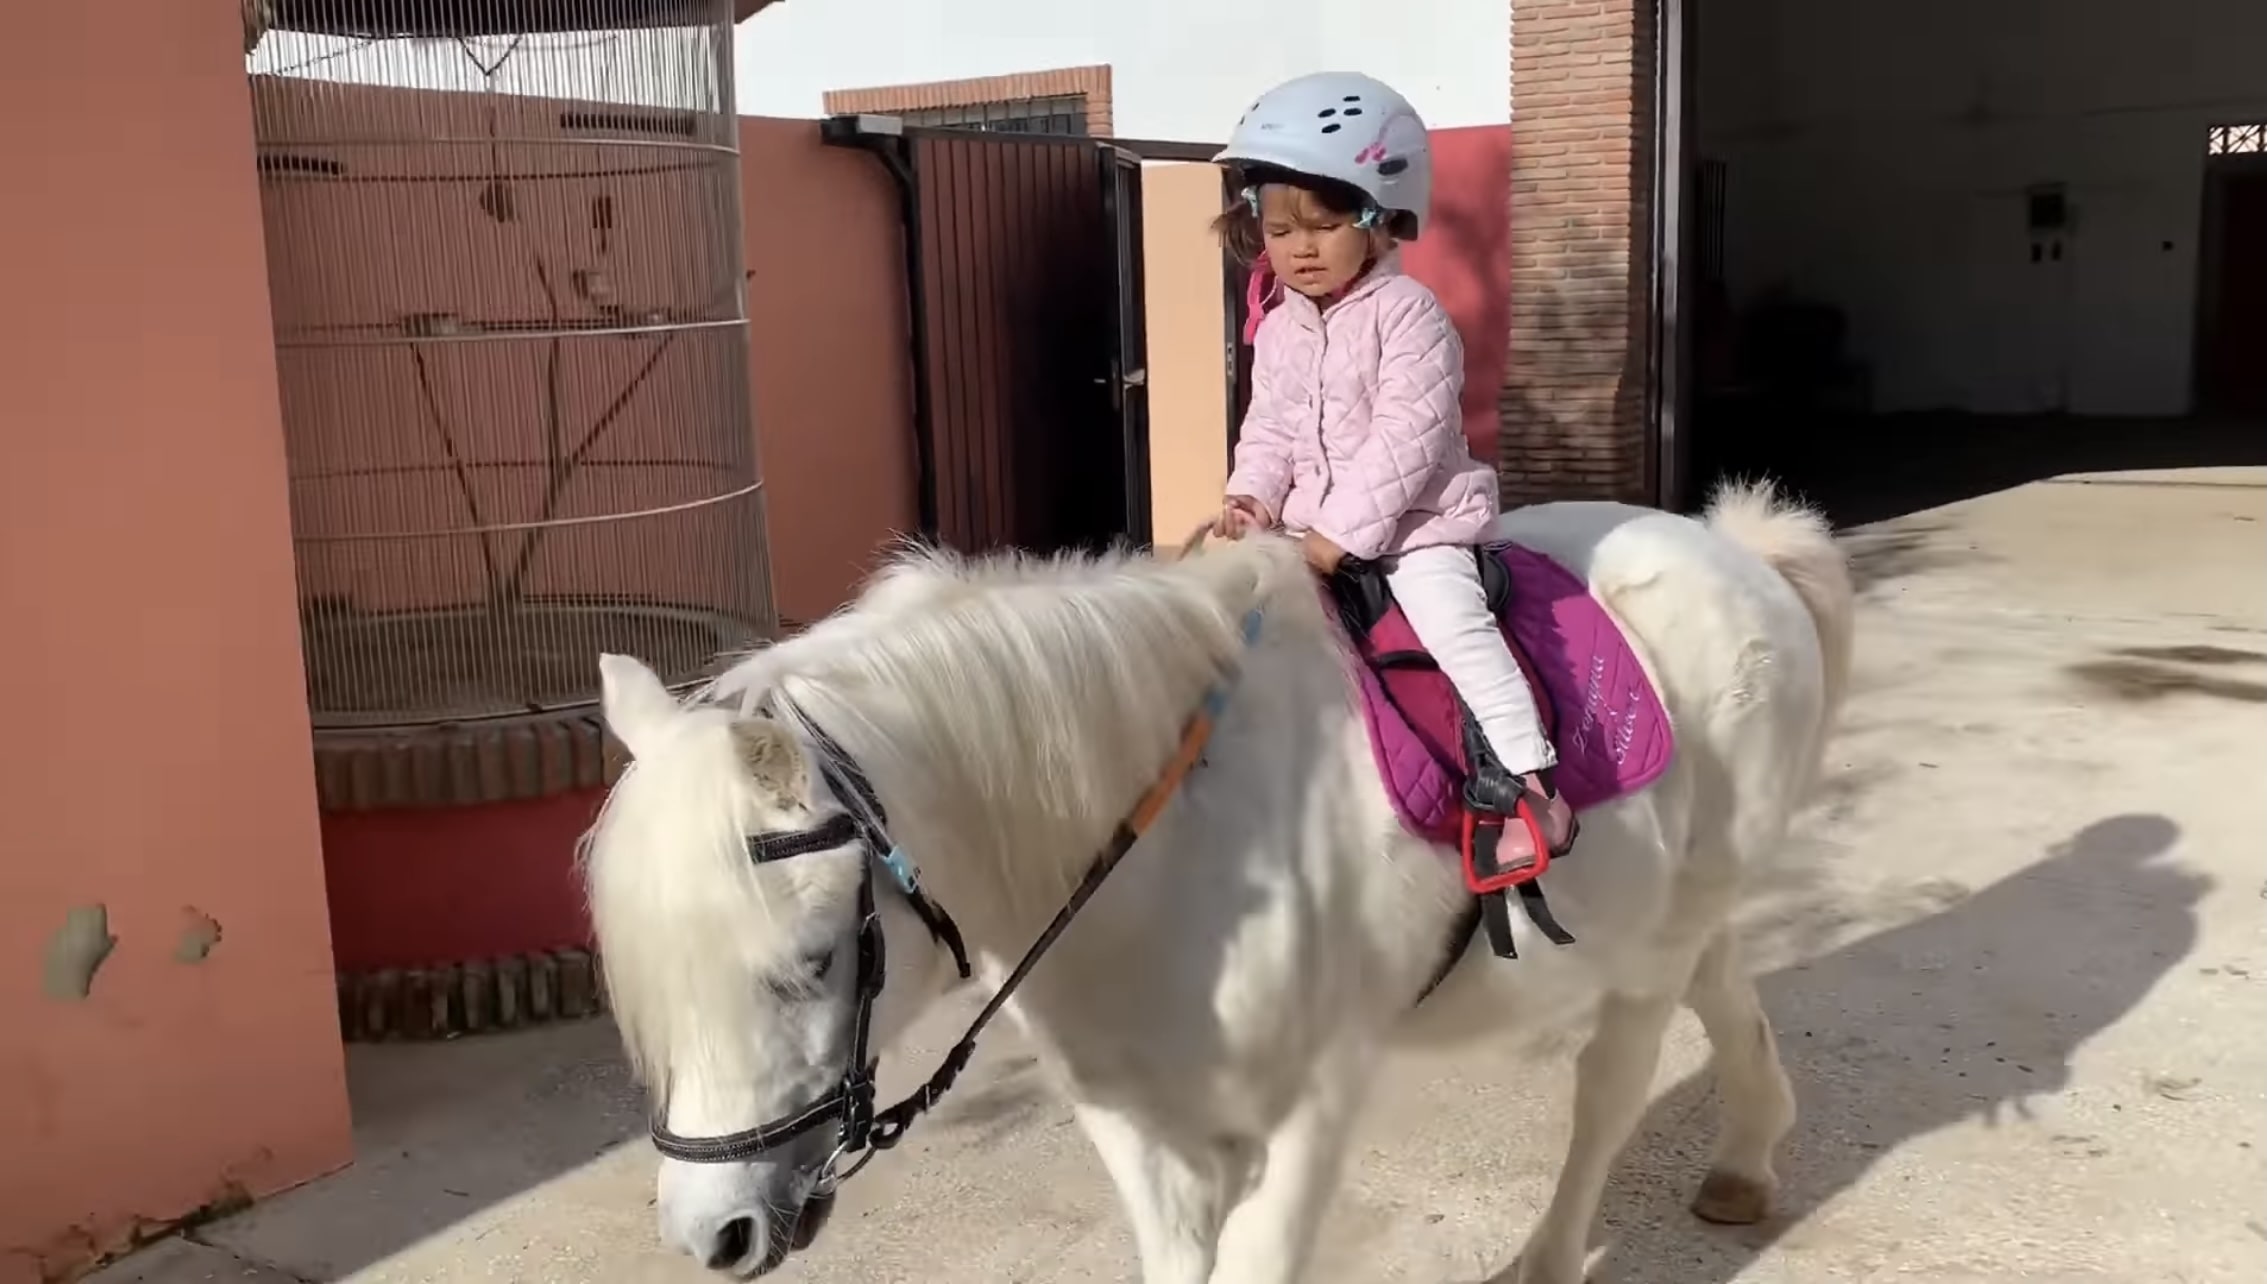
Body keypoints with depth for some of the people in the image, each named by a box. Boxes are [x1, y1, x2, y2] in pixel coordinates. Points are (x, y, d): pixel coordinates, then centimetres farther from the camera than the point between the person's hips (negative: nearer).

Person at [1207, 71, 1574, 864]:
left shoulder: (1407, 315, -14)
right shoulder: (1277, 330, 8)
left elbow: (1406, 436, -22)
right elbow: (1268, 429, 12)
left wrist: (1340, 532, -25)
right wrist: (1250, 495, -10)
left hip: (1414, 518, -7)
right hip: (1314, 526, 7)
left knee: (1455, 623, -23)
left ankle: (1533, 780, -21)